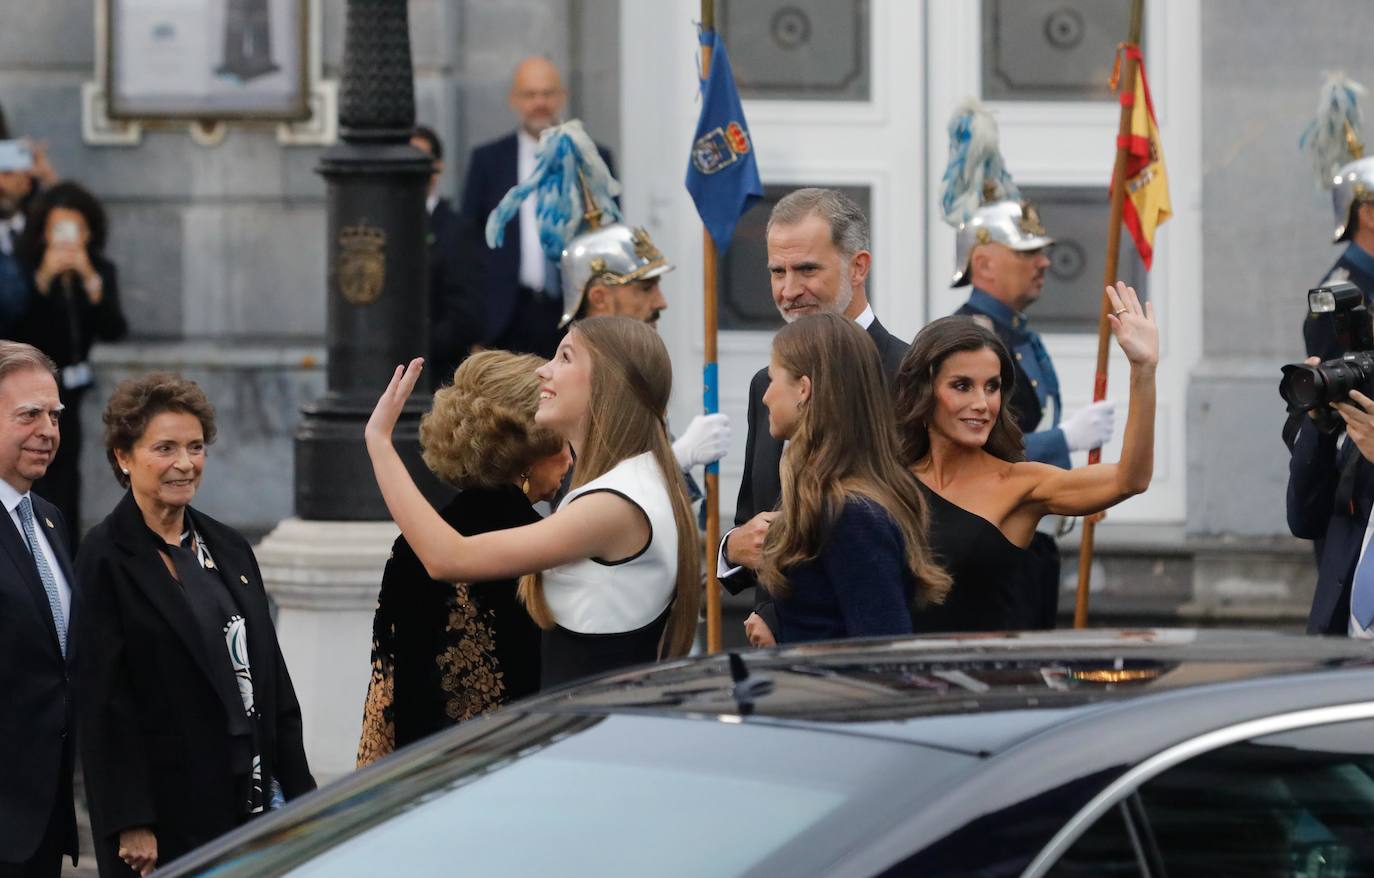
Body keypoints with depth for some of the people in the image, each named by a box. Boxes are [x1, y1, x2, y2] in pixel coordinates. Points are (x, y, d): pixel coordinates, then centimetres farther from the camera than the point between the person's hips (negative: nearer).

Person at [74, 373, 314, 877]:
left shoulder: (228, 548, 13)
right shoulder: (106, 558, -7)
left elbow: (272, 677, 16)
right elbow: (102, 701, -12)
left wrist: (297, 789, 11)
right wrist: (130, 824, -17)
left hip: (252, 797, 6)